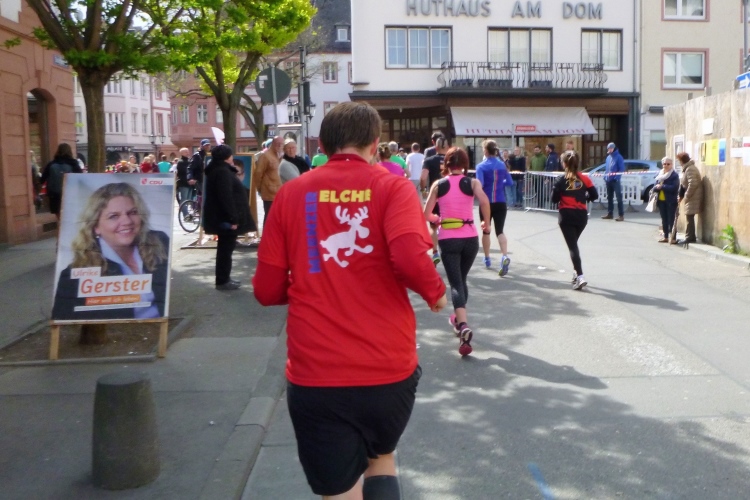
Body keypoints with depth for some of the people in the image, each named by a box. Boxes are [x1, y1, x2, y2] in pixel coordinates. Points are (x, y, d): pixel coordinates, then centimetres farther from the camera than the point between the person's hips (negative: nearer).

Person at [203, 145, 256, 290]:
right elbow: (226, 197, -25)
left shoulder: (221, 170, 16)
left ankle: (224, 278, 22)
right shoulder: (222, 172, -18)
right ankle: (222, 281, -1)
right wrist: (233, 218, -25)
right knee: (226, 248, -5)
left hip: (222, 217, 11)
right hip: (225, 218, -11)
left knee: (225, 248, 15)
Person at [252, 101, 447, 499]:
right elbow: (410, 258, -20)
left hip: (315, 373, 0)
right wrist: (436, 293, 1)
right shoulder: (392, 186, -3)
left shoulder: (291, 193, 2)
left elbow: (267, 290, 3)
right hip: (390, 368, 0)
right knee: (381, 458, 29)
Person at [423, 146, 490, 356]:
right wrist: (486, 222, -3)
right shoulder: (472, 182, 0)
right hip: (470, 238, 1)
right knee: (462, 279, 22)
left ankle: (463, 325, -27)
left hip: (447, 239, -1)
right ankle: (458, 319, 37)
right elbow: (484, 201, -19)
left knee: (455, 283, -5)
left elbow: (426, 214, 1)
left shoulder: (438, 185, 3)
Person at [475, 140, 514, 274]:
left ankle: (487, 259, 27)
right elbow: (510, 182, 8)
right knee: (500, 231, 1)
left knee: (486, 231, 15)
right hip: (500, 203, 2)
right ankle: (505, 256, -23)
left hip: (487, 203, -2)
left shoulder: (481, 166, -9)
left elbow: (479, 185, -19)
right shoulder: (502, 165, 4)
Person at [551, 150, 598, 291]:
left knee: (572, 246, -5)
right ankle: (577, 273, 28)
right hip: (581, 215, 4)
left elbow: (554, 199, -8)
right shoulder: (584, 178, 0)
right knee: (574, 243, 23)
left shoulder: (561, 180, -8)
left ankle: (580, 276, -18)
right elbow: (594, 195, -1)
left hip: (566, 216, -4)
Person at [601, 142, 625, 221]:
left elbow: (622, 169, -11)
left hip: (616, 181, -8)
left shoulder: (618, 157, -8)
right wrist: (605, 177, 11)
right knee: (609, 198, 14)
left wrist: (617, 177, -20)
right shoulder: (608, 157, 15)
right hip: (608, 181, 8)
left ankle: (621, 215, -10)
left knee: (619, 198, -8)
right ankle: (609, 213, 23)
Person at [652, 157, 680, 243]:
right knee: (664, 220, 12)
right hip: (661, 200, 6)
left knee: (671, 219, -6)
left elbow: (674, 187, -18)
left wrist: (662, 186, -16)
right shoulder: (659, 174, 13)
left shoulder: (674, 175, -6)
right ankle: (665, 236, 20)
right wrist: (657, 187, -14)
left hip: (670, 201, -6)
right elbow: (654, 187, 9)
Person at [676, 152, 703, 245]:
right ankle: (691, 237, 17)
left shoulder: (690, 169, -16)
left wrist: (686, 196, -19)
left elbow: (693, 184, -24)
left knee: (689, 217, -6)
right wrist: (681, 196, 18)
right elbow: (684, 184, 22)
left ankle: (690, 237, -3)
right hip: (690, 197, 10)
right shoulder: (687, 168, 17)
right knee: (689, 217, 12)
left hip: (692, 197, -10)